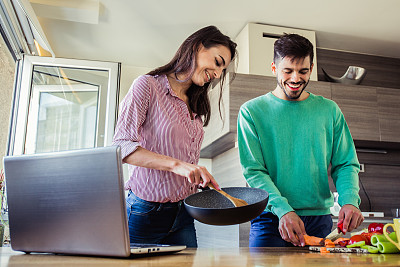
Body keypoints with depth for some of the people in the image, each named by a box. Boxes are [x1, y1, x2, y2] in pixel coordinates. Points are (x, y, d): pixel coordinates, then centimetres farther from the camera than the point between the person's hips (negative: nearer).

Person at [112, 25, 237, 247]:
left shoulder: (197, 107, 14)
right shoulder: (148, 86, -8)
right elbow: (122, 145, -18)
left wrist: (204, 180, -2)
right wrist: (176, 165, -27)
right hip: (145, 212, -6)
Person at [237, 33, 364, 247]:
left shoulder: (329, 110, 9)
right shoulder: (251, 111, 0)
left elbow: (345, 164, 7)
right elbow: (253, 170, -7)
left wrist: (349, 200, -13)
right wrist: (283, 210, -22)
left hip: (319, 218, 3)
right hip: (271, 219, -2)